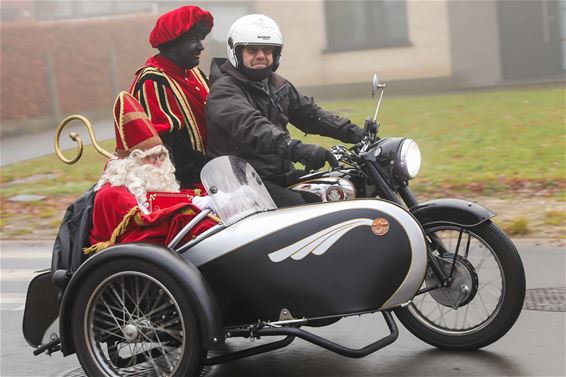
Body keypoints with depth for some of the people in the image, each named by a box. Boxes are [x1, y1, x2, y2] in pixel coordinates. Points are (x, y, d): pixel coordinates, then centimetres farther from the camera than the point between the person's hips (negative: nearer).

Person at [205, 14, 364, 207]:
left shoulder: (278, 85, 18)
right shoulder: (223, 91, -12)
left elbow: (309, 113, 20)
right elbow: (251, 127, -29)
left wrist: (355, 133, 6)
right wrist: (298, 149, -44)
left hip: (282, 174, 9)